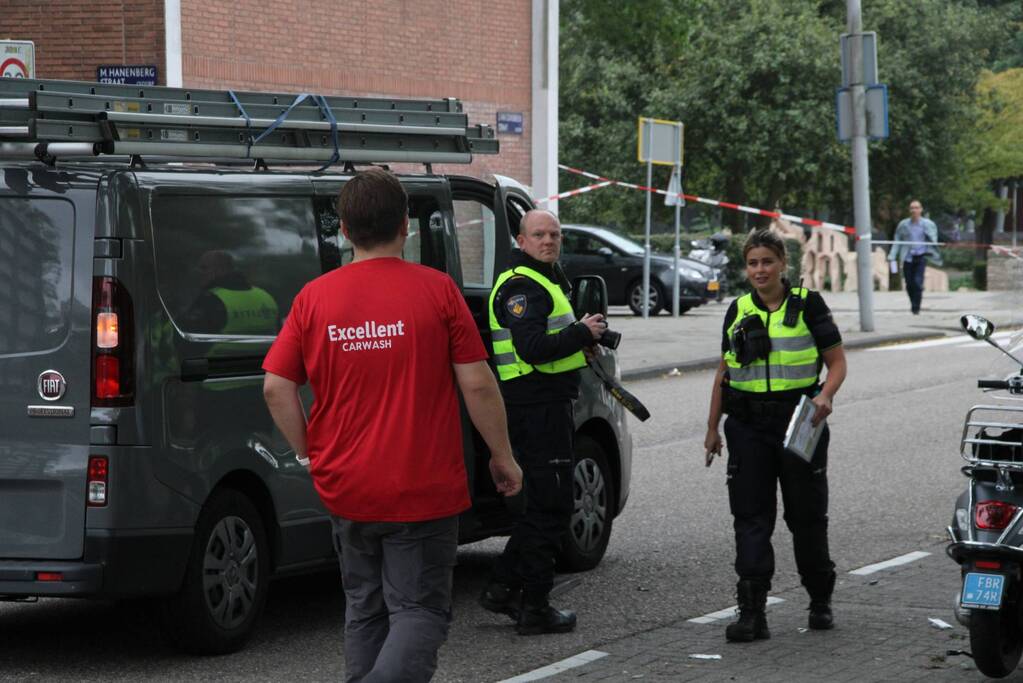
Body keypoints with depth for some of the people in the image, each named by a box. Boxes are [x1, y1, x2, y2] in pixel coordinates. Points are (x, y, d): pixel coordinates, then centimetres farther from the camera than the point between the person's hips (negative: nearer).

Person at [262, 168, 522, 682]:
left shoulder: (314, 297, -1)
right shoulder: (435, 290, -8)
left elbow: (275, 388, -2)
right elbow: (477, 384, -7)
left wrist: (310, 453, 11)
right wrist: (502, 456, 5)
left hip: (347, 491, 3)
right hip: (423, 490, -3)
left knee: (366, 610, 18)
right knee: (420, 610, 1)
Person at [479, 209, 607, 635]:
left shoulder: (544, 282, 20)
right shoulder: (521, 287, -15)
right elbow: (533, 349, -27)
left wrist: (584, 339, 11)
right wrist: (582, 334, -17)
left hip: (548, 405, 11)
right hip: (537, 406, -11)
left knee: (545, 503, 17)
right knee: (550, 507, -6)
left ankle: (504, 588, 21)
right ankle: (534, 608, -2)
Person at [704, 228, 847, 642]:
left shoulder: (807, 305, -2)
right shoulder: (738, 311, 8)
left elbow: (837, 362, 0)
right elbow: (724, 372, 15)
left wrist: (825, 395, -20)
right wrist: (713, 427, 14)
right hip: (748, 425, 2)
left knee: (807, 515, 7)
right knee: (750, 517, -4)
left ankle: (820, 600, 26)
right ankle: (752, 612, -7)